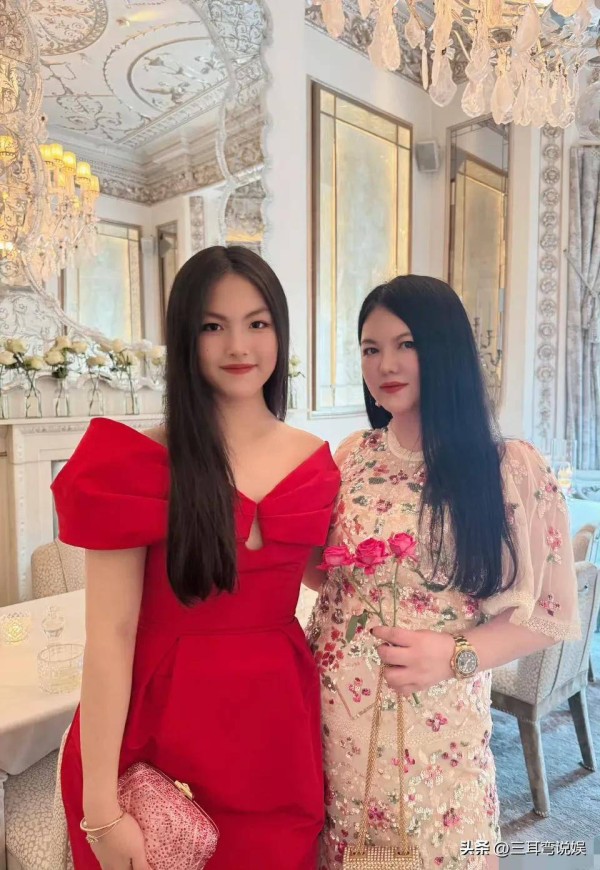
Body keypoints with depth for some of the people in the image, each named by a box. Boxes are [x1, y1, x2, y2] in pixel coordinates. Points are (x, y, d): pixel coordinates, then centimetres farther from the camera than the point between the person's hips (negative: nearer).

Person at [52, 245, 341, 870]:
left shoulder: (314, 461, 0)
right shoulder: (139, 462, -13)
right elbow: (110, 635, -15)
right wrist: (102, 806, -14)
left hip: (279, 725, 4)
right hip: (166, 727, -3)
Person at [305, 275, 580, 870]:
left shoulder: (512, 469, -11)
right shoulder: (351, 458, -1)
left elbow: (554, 610, -5)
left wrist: (456, 655, -17)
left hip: (434, 721, -2)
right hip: (332, 712, 3)